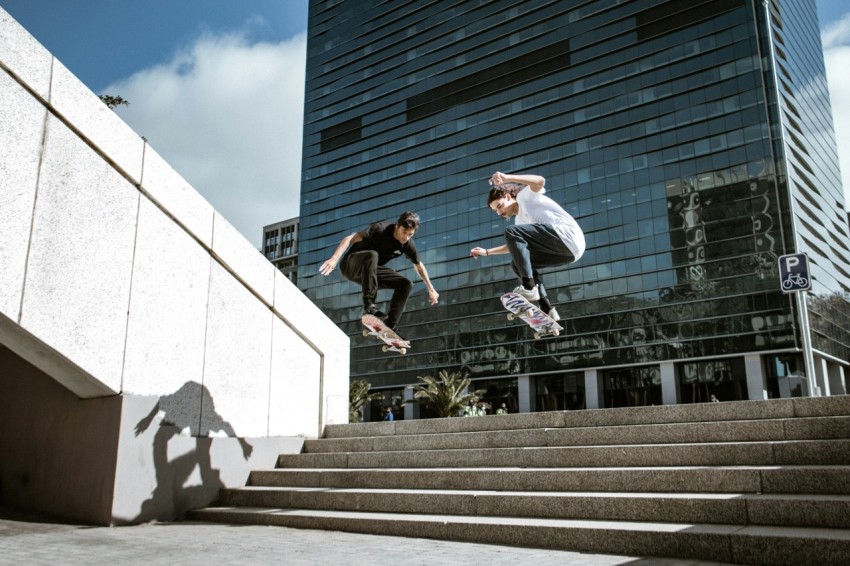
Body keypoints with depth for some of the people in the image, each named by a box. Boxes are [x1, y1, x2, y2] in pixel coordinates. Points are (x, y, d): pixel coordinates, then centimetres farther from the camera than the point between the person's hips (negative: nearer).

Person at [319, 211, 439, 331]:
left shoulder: (408, 245, -5)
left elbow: (419, 265, 12)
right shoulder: (380, 229, -22)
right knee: (371, 255, -38)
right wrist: (334, 259, -40)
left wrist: (431, 289, 16)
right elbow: (349, 239, -27)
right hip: (351, 265, -6)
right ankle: (369, 306, -40)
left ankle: (388, 326, -12)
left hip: (370, 270, 6)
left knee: (406, 284, -8)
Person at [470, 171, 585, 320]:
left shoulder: (524, 196, 5)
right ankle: (547, 310, 9)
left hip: (567, 236, -10)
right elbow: (515, 246, 42)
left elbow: (540, 181, -18)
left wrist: (507, 178, -25)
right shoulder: (519, 220, 27)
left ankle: (529, 287, -21)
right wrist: (486, 251, 41)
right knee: (517, 263, 19)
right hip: (566, 252, 10)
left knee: (512, 232, -16)